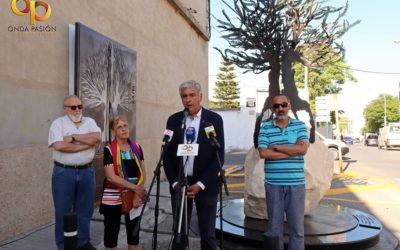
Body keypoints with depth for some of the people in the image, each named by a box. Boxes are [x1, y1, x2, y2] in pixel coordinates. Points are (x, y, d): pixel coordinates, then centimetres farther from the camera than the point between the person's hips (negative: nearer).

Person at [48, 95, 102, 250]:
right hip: (64, 173, -3)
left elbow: (97, 137, -11)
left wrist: (73, 137, -14)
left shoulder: (89, 121, 8)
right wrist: (86, 144, -14)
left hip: (86, 171, 3)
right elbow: (59, 146, -19)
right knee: (63, 211, 8)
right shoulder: (58, 123, -3)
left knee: (85, 210, 13)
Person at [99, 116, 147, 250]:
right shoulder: (109, 150, -9)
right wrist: (135, 187, -19)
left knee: (134, 232, 13)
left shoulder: (137, 148, 3)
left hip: (135, 198, 4)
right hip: (113, 199, -3)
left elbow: (143, 173, 1)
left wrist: (138, 194, -12)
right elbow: (111, 177, -17)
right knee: (111, 232, 6)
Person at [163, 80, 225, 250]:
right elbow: (167, 154, 6)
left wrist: (201, 184, -12)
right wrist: (175, 182, -5)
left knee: (207, 234, 7)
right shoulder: (173, 120, 5)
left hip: (205, 185, -2)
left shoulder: (214, 119, -3)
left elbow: (219, 156, -6)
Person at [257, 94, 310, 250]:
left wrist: (276, 146, -10)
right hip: (273, 184, 0)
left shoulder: (300, 125, 4)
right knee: (275, 225, 10)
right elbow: (263, 153, -11)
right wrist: (292, 151, -9)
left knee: (297, 225, 10)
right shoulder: (265, 127, 2)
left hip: (296, 183, 0)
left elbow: (302, 149, -12)